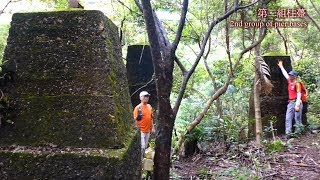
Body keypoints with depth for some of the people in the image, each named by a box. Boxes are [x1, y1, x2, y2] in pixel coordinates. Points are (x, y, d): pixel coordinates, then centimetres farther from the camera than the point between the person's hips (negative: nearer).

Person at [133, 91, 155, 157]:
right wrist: (138, 117, -28)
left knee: (145, 146, 15)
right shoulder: (138, 107, -11)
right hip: (141, 131, -7)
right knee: (142, 147, -9)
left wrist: (152, 127, 16)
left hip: (148, 130, 7)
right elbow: (135, 119, -10)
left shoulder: (149, 106, 9)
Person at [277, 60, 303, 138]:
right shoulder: (289, 82, 14)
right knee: (288, 118, 0)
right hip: (290, 103, 8)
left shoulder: (297, 84, -7)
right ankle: (288, 133, -2)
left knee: (297, 119, -3)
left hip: (296, 103, -7)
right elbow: (285, 74, 27)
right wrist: (281, 66, 37)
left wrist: (297, 105, -20)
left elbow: (299, 94, -13)